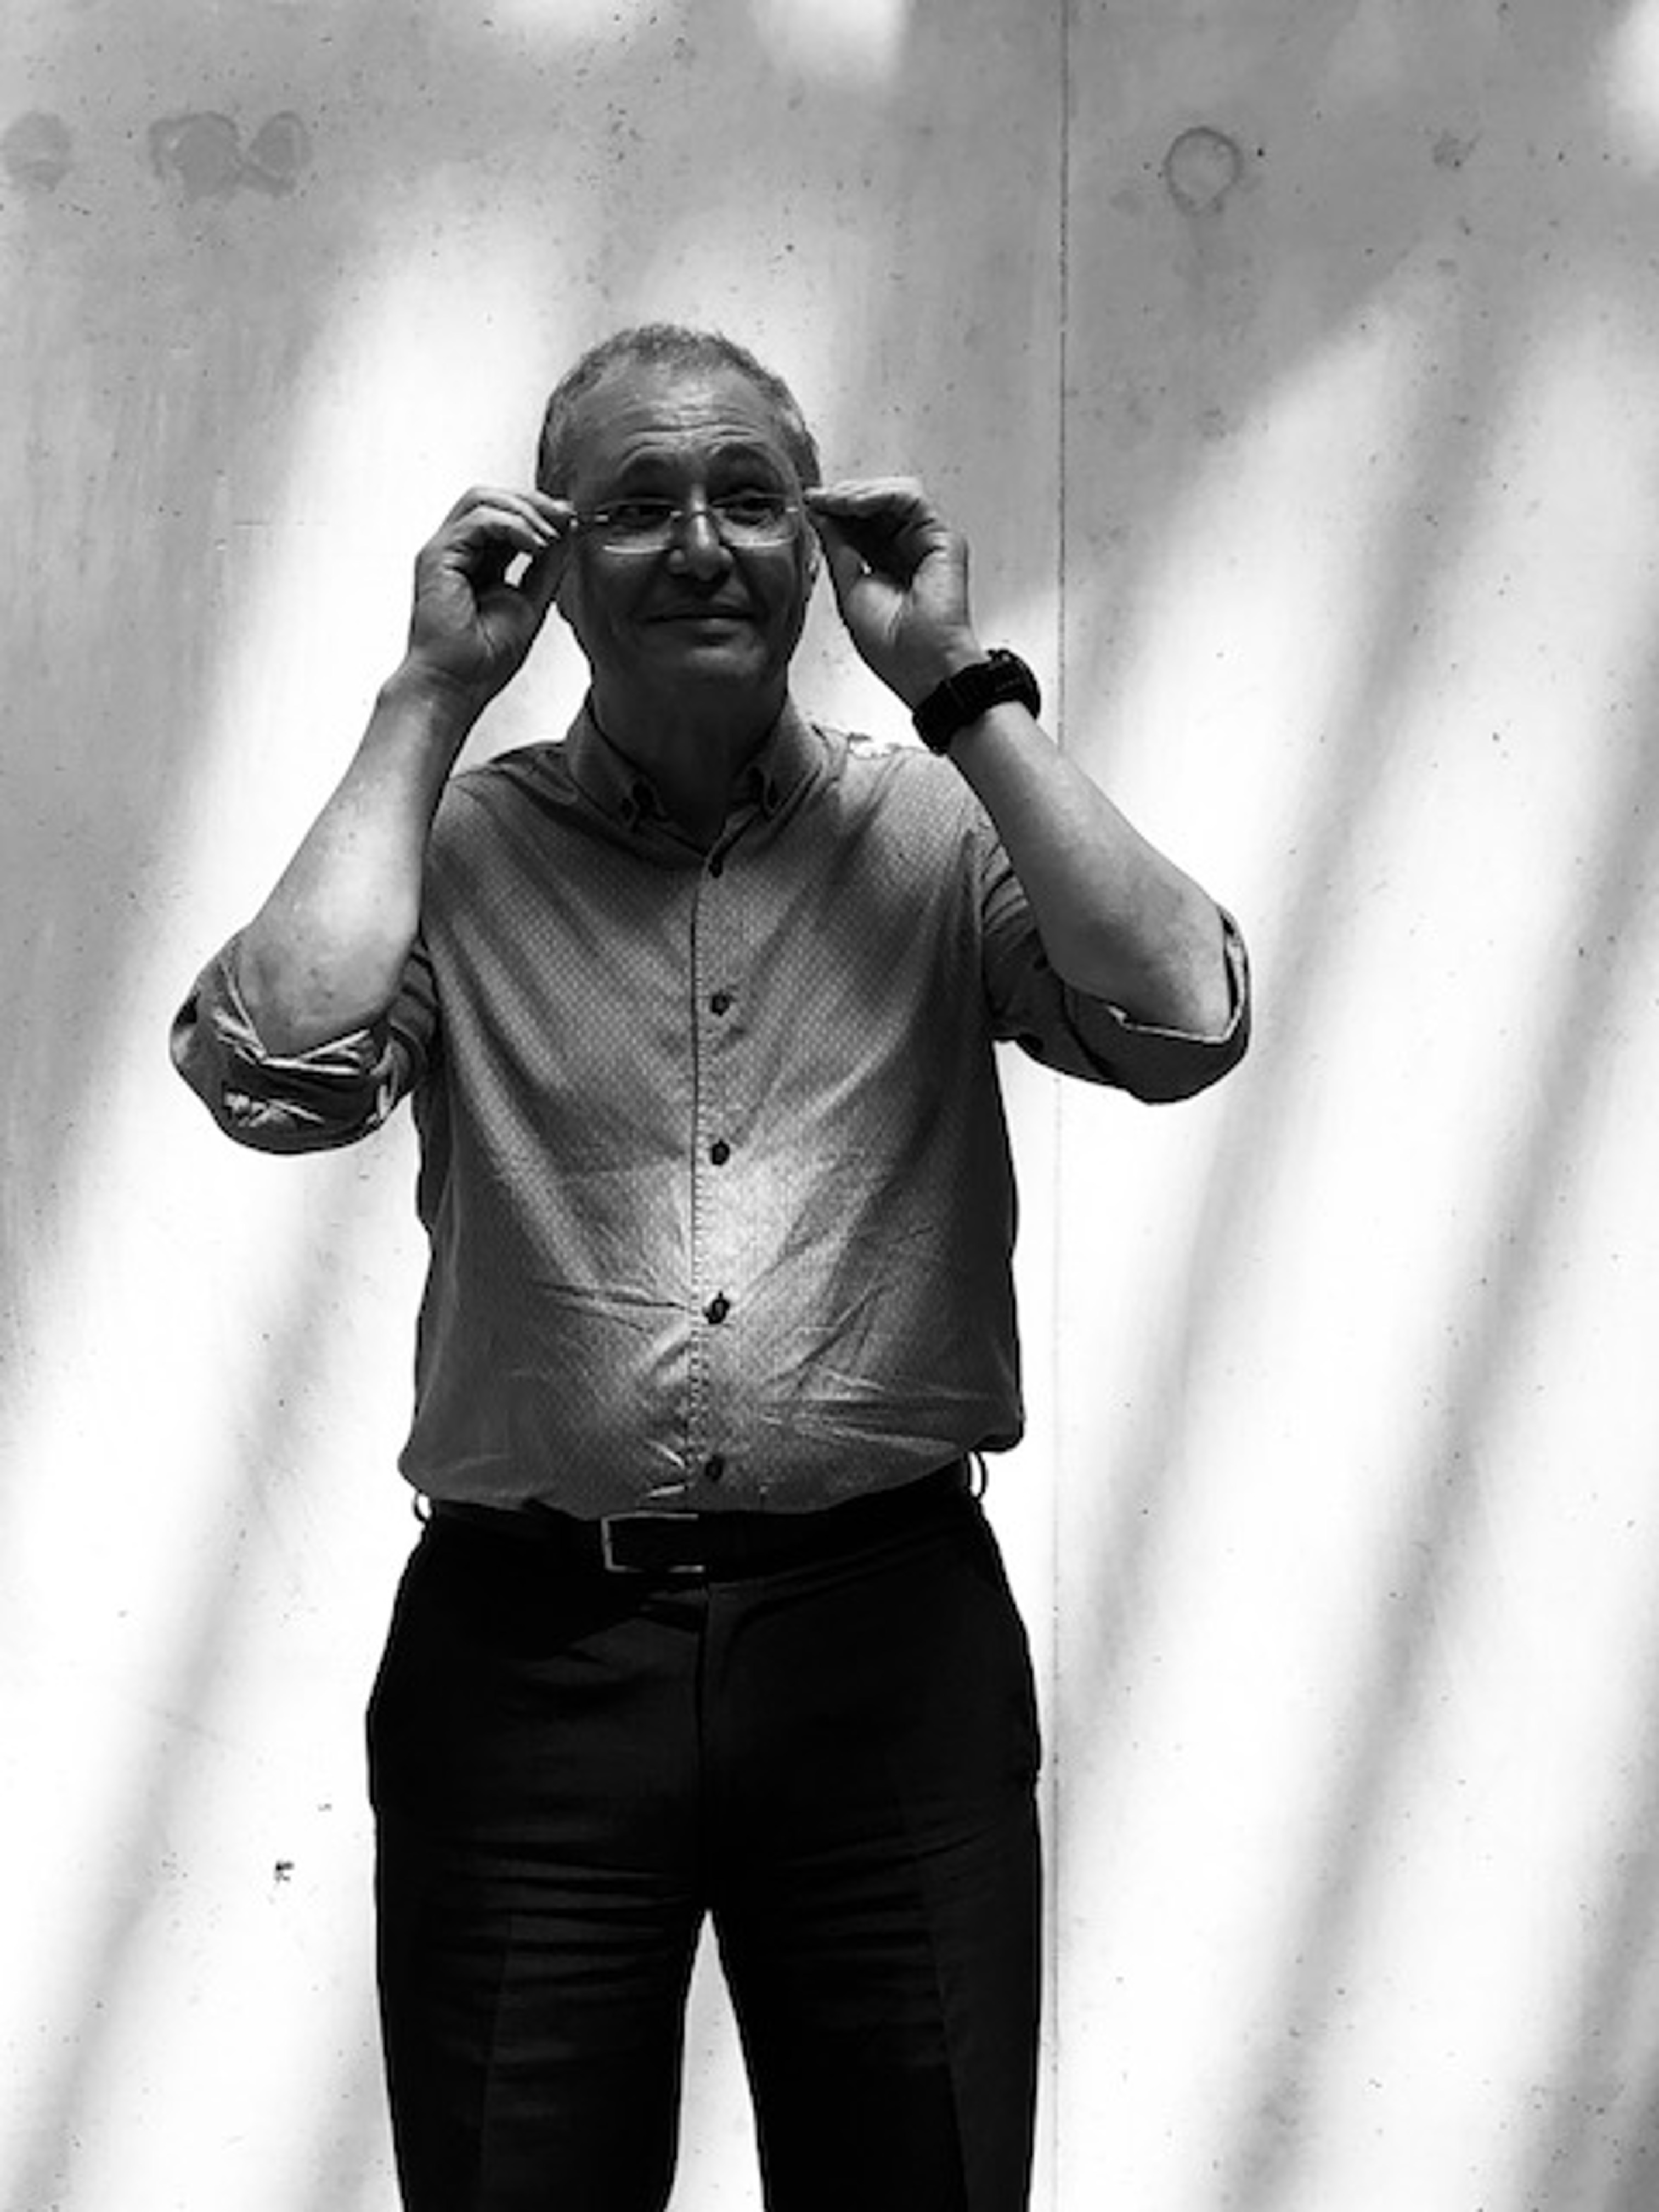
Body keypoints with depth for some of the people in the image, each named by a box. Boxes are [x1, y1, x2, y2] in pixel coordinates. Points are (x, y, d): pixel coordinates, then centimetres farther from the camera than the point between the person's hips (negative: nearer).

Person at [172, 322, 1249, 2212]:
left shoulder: (937, 833, 5)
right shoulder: (457, 847, 4)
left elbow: (1182, 1023, -11)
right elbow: (275, 1072, -14)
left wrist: (959, 684, -6)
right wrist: (430, 699, -6)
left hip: (885, 1636, 1)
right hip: (528, 1647, 0)